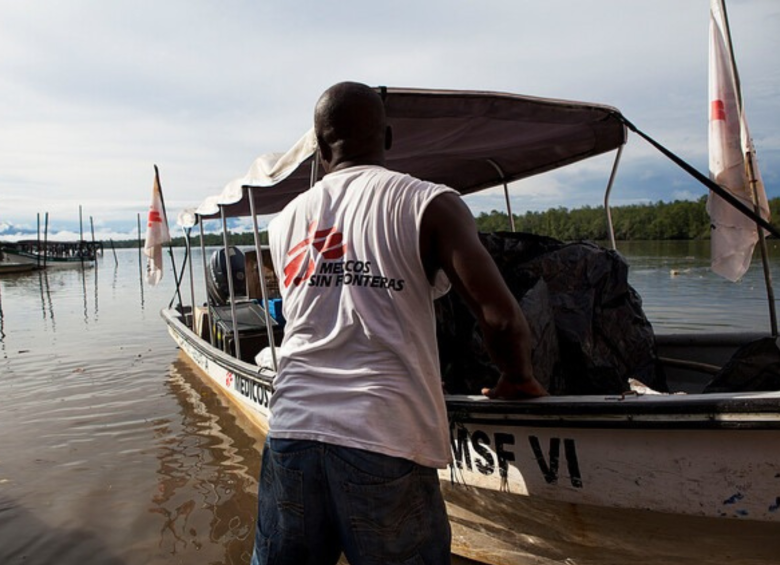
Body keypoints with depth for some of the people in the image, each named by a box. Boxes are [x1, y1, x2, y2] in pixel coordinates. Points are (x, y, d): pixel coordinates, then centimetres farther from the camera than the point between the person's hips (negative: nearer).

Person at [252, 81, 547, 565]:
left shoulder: (285, 223, 15)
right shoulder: (428, 203, 1)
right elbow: (502, 319, -9)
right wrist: (519, 380, 13)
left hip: (290, 429, 5)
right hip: (384, 439, -4)